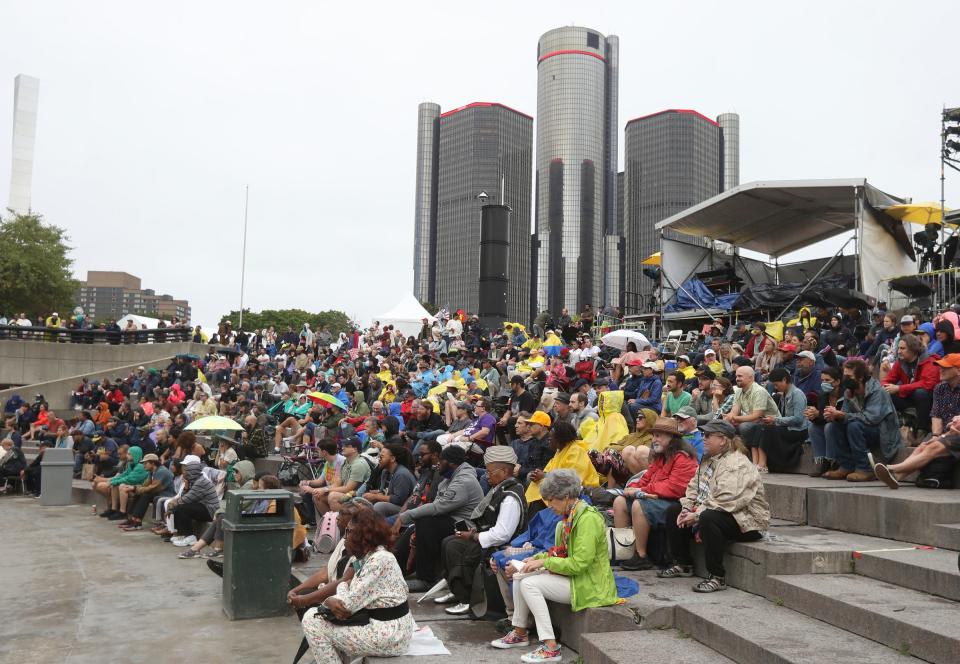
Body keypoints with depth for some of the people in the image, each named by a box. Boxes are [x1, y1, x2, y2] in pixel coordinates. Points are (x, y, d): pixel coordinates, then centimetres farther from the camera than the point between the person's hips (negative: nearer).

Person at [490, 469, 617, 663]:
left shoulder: (588, 518, -21)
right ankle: (520, 633, 14)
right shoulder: (568, 518, 8)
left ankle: (551, 648, -17)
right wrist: (536, 559, 1)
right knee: (519, 577, 2)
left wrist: (544, 562, -18)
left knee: (529, 583, -20)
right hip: (570, 577, 9)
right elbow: (559, 553, 16)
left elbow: (579, 563, -25)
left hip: (589, 584, -9)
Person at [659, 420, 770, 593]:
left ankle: (717, 577, -29)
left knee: (708, 519, -39)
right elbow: (694, 487, 11)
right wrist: (686, 509, -6)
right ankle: (683, 564, 16)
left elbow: (725, 501, -32)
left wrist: (697, 515, -25)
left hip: (746, 522, -10)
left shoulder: (737, 465, -22)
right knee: (673, 511, 9)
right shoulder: (709, 460, 11)